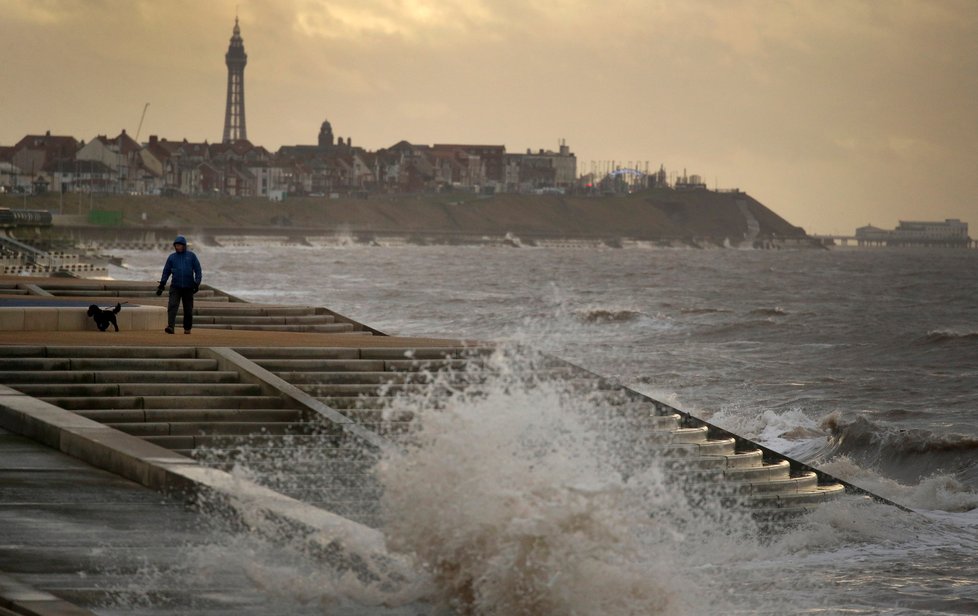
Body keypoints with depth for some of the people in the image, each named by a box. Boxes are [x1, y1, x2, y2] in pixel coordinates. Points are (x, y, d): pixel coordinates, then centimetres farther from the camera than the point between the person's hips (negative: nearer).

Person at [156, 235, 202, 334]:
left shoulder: (191, 256, 3)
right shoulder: (172, 257, 7)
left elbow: (198, 270, 2)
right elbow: (166, 271, 11)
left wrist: (197, 283, -9)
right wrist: (162, 285, 5)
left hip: (188, 287, 0)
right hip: (175, 287, 0)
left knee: (188, 309, 5)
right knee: (172, 306, -17)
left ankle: (187, 328, 19)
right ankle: (170, 327, -27)